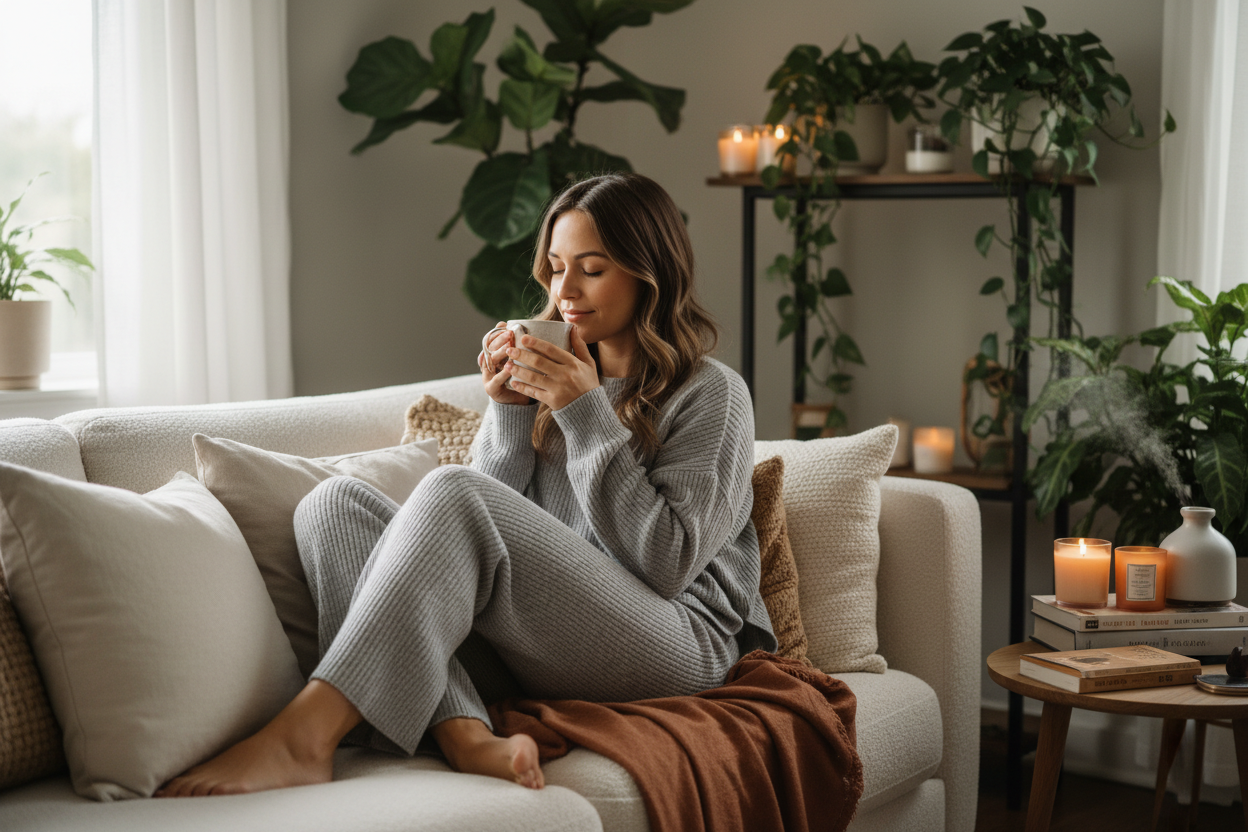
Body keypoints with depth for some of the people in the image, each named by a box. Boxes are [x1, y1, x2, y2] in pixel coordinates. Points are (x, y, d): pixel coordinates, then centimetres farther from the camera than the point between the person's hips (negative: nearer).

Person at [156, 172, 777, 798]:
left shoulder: (712, 395, 2)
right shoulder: (556, 376, 19)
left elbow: (665, 564, -9)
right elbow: (496, 539, 12)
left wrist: (586, 414, -10)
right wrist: (509, 413, -3)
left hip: (675, 647, -6)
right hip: (546, 649, 6)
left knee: (451, 494, -29)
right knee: (336, 502, -12)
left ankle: (304, 737, -38)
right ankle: (465, 735, -32)